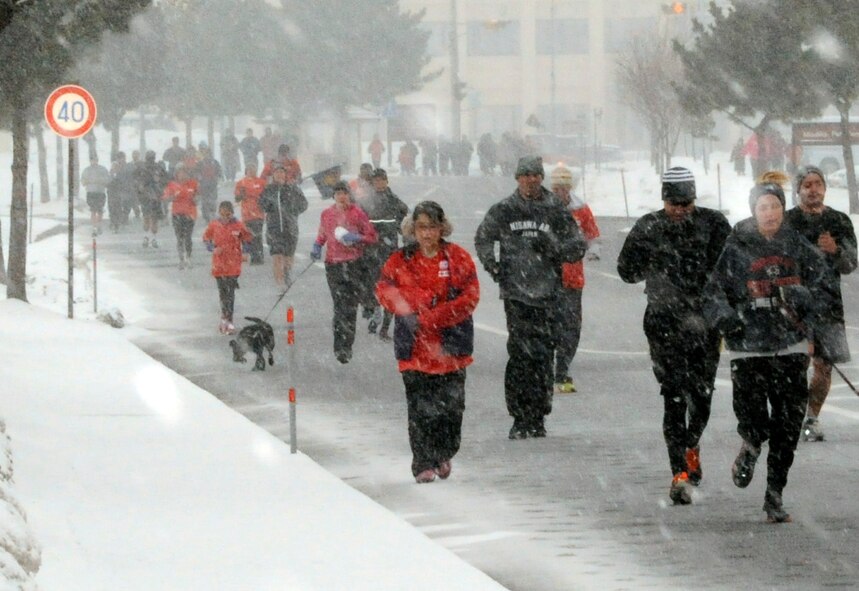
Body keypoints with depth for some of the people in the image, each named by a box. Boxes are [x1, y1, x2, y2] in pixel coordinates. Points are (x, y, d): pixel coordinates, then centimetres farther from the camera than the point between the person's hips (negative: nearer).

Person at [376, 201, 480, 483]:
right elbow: (385, 291, -2)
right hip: (415, 347, 0)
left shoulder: (458, 258, 2)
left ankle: (444, 454, 26)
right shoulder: (400, 261, 6)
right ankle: (423, 464, 5)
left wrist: (432, 316, -15)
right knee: (420, 408, -3)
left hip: (451, 346, 0)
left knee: (451, 406, 4)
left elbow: (470, 296, -6)